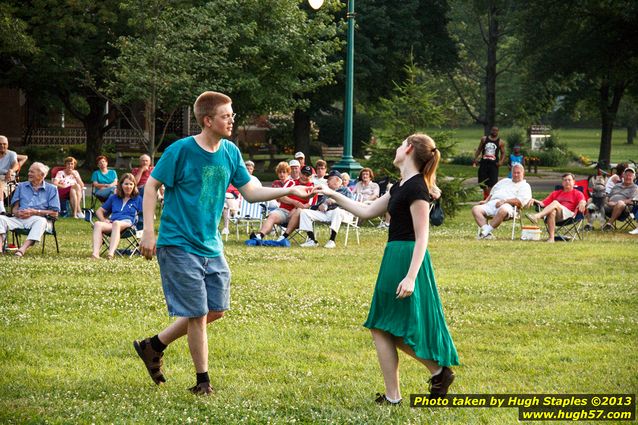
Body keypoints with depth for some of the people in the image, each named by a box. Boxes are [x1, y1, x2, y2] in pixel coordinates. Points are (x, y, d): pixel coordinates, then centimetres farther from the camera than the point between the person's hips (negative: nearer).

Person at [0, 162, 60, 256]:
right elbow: (15, 208, 19)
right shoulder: (21, 186, 23)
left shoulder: (51, 189, 12)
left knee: (41, 221, -39)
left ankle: (23, 249, -55)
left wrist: (34, 212, -9)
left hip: (36, 219, -3)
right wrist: (17, 212, -8)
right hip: (19, 219, 3)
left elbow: (54, 213, 3)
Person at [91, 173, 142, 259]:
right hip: (111, 224, 3)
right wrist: (103, 220, 10)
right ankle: (95, 253, -53)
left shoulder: (137, 199, 22)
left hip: (127, 223, -3)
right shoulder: (114, 198, 30)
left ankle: (111, 253, -62)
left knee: (116, 223, -41)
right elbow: (99, 211, 31)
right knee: (97, 224, -33)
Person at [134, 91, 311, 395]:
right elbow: (151, 186, -8)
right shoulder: (181, 150, -14)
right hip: (179, 245, -7)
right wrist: (148, 231, -14)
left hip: (210, 246, 7)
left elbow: (250, 192, 10)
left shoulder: (230, 152, 4)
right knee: (197, 313, -4)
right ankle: (203, 381, 11)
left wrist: (288, 191, -2)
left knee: (216, 310, 9)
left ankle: (153, 346, 24)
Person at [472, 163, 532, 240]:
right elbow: (493, 192, 34)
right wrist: (486, 201, 14)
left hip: (507, 205, -6)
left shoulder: (525, 186, 14)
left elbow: (520, 201, -3)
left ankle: (485, 232, -41)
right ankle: (487, 233, -36)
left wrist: (505, 201, -15)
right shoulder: (505, 181, 36)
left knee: (503, 210, -43)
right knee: (475, 209, -21)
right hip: (492, 203, 6)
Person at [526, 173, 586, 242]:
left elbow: (583, 201, -2)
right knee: (552, 211, -36)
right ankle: (551, 238, -44)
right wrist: (535, 201, 0)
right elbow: (543, 203, 21)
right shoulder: (556, 193, 32)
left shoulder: (577, 193, 20)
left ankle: (537, 216, -50)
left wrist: (582, 203, -28)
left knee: (555, 203, -31)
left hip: (568, 214, -3)